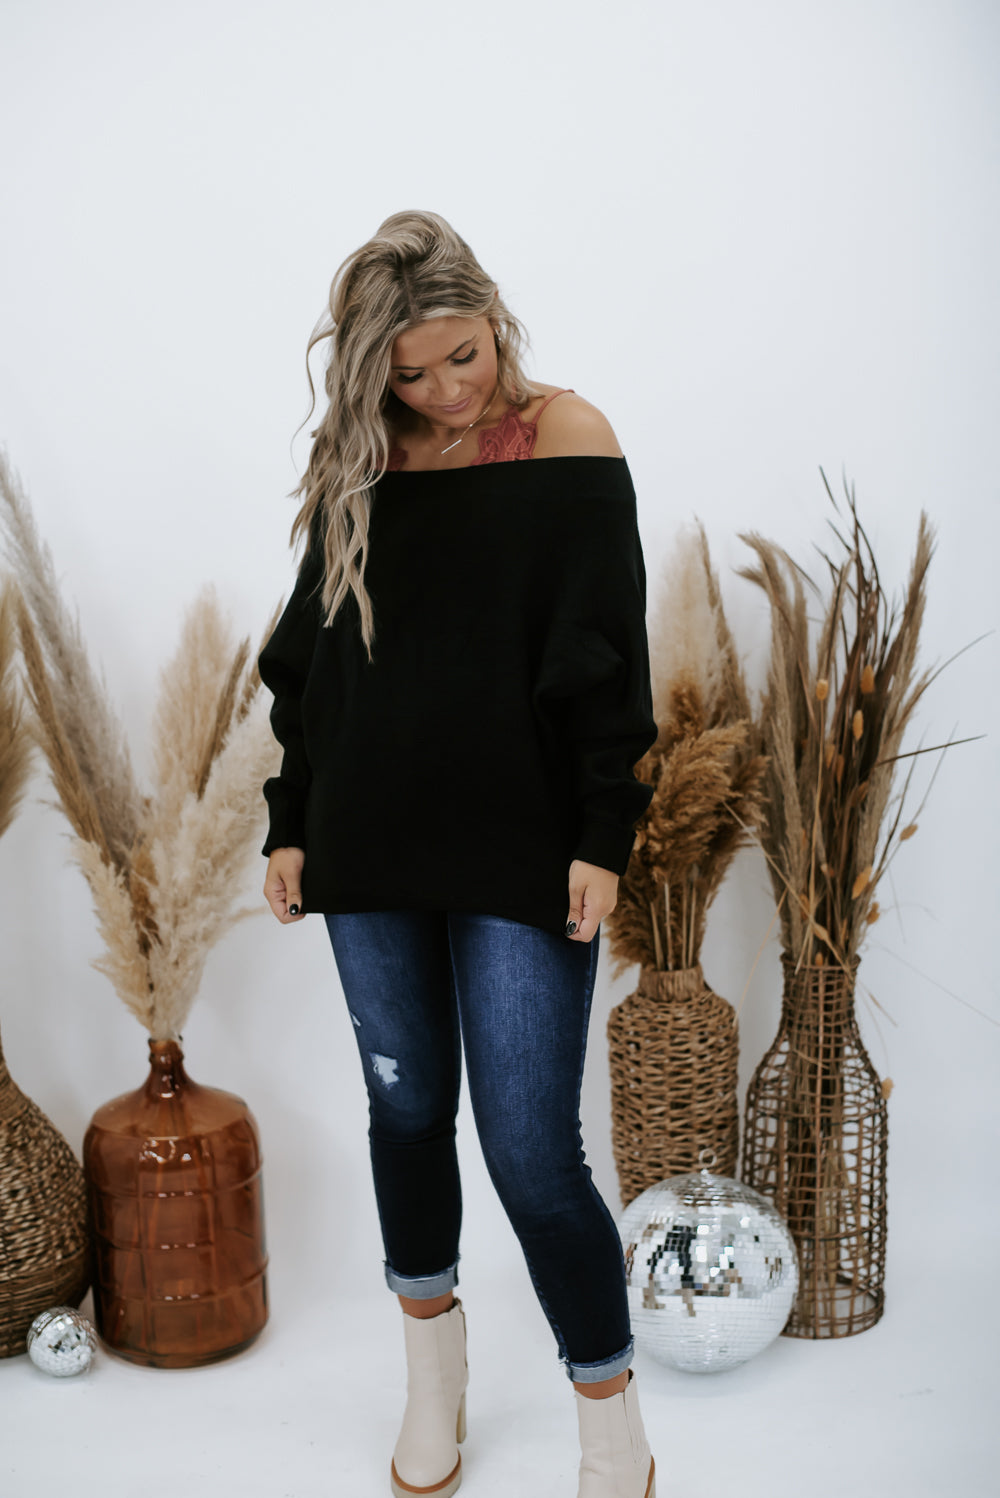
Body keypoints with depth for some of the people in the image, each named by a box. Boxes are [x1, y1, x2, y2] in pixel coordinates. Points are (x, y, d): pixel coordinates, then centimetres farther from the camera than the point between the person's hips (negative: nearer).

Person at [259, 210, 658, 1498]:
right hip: (371, 855, 4)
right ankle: (433, 1369, 40)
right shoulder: (356, 467, 7)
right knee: (406, 1113, 15)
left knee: (532, 1153, -3)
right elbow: (309, 658, 12)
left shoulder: (565, 438, -2)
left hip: (522, 857, -3)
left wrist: (603, 838, -10)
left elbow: (606, 660, -5)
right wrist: (290, 826, 9)